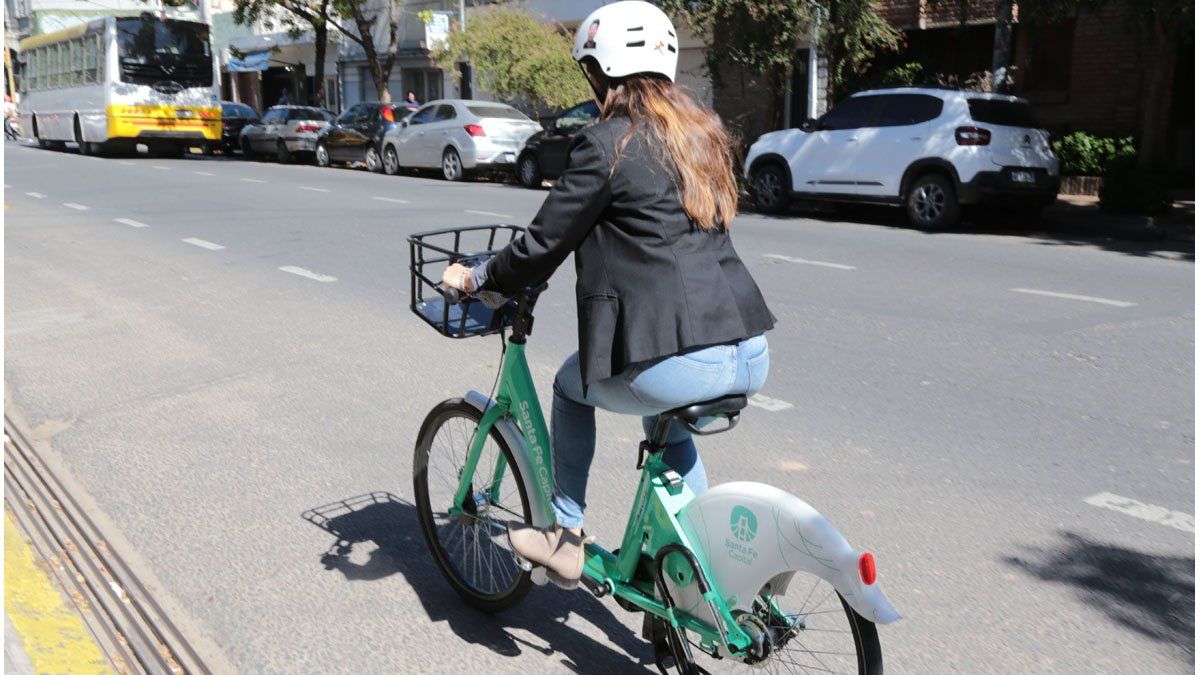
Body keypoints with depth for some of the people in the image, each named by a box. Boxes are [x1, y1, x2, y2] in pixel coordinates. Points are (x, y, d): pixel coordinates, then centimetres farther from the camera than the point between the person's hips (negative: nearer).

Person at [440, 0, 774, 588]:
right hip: (751, 358, 7)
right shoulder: (705, 134, 15)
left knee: (572, 386, 24)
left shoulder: (605, 145, -7)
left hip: (677, 365, -7)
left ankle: (566, 537, 31)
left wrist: (474, 278, 15)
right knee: (665, 422, 36)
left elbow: (542, 248, -3)